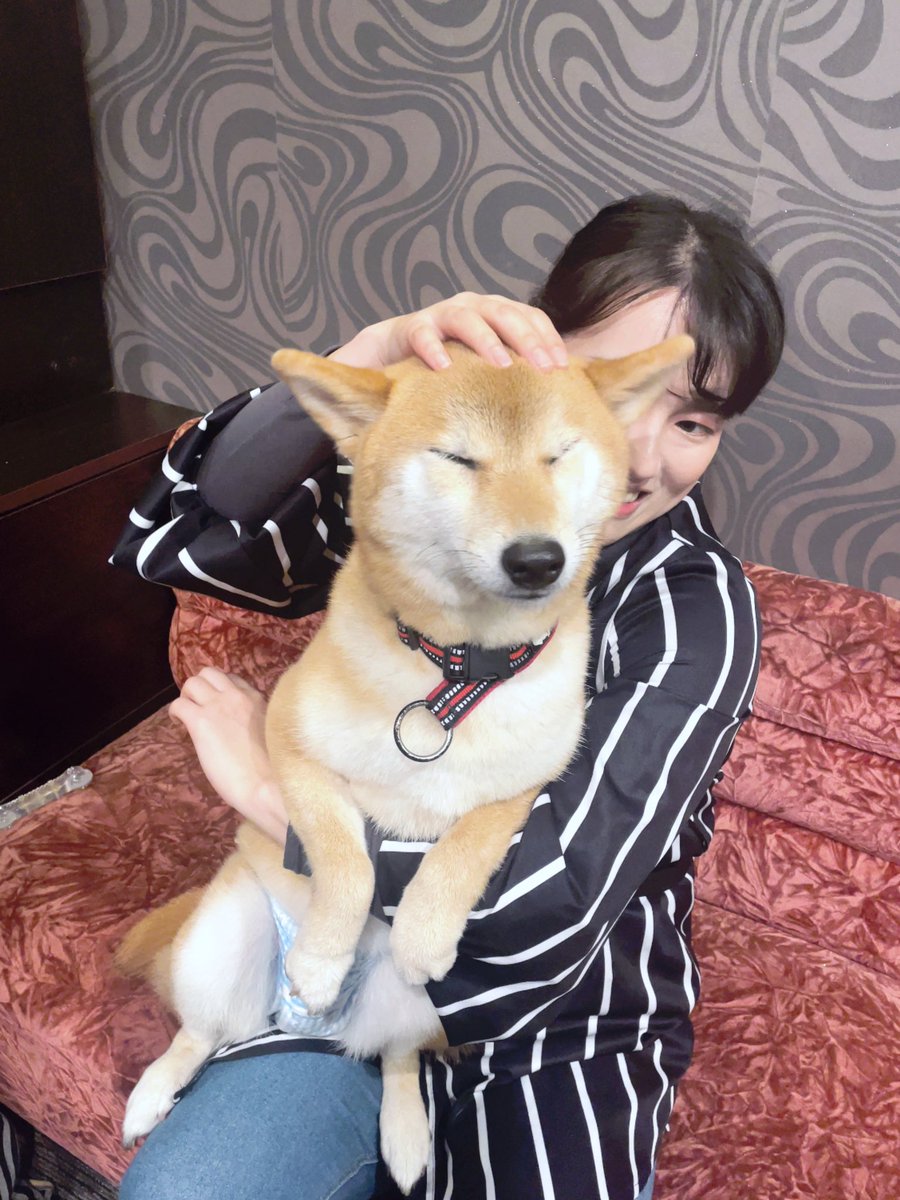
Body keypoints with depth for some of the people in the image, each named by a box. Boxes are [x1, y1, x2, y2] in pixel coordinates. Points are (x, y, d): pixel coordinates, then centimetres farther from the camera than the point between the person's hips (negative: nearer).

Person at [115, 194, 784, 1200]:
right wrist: (364, 361, -31)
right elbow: (165, 541, -18)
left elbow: (554, 896, -25)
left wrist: (269, 788, -18)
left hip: (567, 1024, -1)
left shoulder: (697, 604, -16)